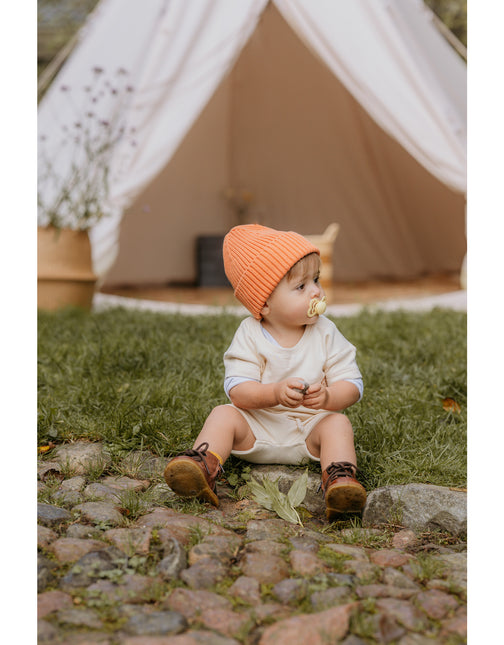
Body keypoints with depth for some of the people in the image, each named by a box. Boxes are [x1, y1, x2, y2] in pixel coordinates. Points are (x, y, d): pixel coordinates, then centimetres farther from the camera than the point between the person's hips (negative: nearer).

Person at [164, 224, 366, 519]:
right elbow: (238, 392, -17)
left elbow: (352, 385, -8)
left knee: (337, 422, -27)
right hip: (257, 432, 0)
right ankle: (204, 466, -36)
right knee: (224, 415, -21)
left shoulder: (326, 333, -5)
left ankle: (340, 479, -42)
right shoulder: (249, 335, -9)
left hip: (310, 429, 0)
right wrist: (275, 393, -36)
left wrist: (327, 397, -31)